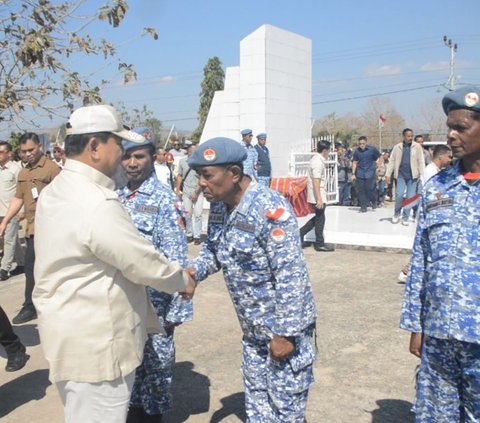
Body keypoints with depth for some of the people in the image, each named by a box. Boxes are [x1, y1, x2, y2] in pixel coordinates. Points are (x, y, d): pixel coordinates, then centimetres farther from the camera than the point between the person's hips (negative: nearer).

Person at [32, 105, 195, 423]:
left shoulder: (56, 191, 5)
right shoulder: (98, 204, -26)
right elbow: (145, 264, -21)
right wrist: (183, 280, -2)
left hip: (73, 335, 10)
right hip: (95, 344, -10)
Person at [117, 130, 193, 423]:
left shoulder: (165, 200, -13)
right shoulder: (118, 196, 6)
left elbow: (177, 260, -14)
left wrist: (176, 310, -15)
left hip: (153, 301, -6)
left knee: (155, 363, 9)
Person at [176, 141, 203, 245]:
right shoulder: (182, 161, 2)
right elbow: (180, 176, 11)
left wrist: (196, 192, -14)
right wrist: (177, 190, 9)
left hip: (198, 192, -3)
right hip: (186, 192, 3)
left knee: (197, 214, -6)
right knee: (187, 214, 9)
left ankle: (197, 236, 2)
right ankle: (189, 234, 21)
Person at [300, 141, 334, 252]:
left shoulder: (316, 159, 12)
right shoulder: (318, 162, -20)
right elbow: (316, 181, -24)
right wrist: (319, 199, -26)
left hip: (319, 194, 10)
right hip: (317, 195, -10)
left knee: (318, 217, 18)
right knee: (320, 219, 1)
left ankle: (300, 234, 19)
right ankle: (319, 244, 11)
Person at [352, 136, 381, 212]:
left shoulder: (372, 149, -5)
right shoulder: (357, 151, 2)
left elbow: (380, 157, 7)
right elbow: (354, 162, 7)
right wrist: (353, 174, 4)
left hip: (370, 172, -3)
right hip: (360, 173, 3)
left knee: (369, 189, -6)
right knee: (360, 190, 0)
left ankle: (373, 201, 24)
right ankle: (363, 206, 10)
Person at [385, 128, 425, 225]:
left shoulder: (417, 146, 1)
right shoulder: (397, 147, 5)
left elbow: (421, 161, 0)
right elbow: (392, 161, 6)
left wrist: (422, 174, -8)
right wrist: (388, 174, 1)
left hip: (412, 175, 0)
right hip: (401, 175, 0)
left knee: (410, 197, 1)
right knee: (399, 194, -13)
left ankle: (405, 217, 14)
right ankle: (396, 214, 10)